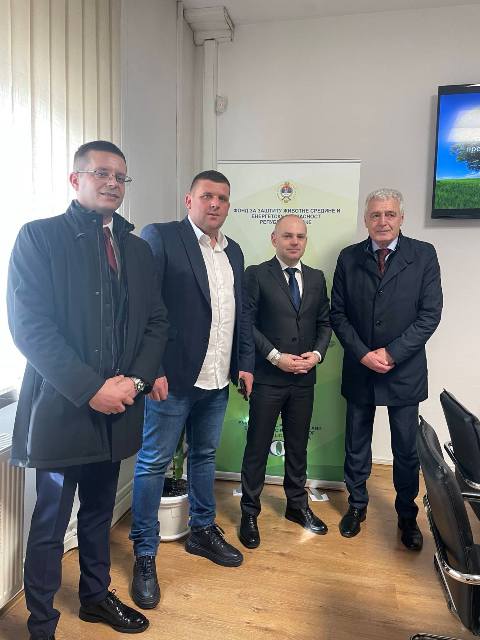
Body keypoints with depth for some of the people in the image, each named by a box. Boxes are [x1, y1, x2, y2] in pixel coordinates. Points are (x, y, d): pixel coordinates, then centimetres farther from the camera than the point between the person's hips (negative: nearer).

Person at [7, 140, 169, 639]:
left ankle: (96, 596, 43)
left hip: (115, 408, 5)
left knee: (99, 512, 22)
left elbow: (156, 321, 8)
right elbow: (28, 325, -14)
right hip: (61, 408, -5)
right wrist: (91, 389, -19)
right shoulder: (39, 236, -6)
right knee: (50, 522, 11)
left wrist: (136, 380, -7)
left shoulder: (137, 248, 10)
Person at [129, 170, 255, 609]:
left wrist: (246, 362, 10)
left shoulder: (234, 252, 14)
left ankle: (203, 531, 38)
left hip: (218, 378, 7)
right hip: (173, 376, -6)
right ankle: (145, 554, 21)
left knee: (205, 456, 20)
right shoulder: (159, 237, -7)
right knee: (154, 463, 5)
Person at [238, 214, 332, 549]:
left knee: (299, 445, 18)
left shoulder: (316, 278, 10)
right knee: (258, 446, 6)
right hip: (267, 377, -4)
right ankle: (250, 512, 23)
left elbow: (325, 322, 11)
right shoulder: (257, 274, -5)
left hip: (304, 377, 5)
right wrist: (276, 357, -15)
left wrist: (317, 353, -6)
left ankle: (297, 504, 37)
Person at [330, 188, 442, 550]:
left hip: (405, 372, -1)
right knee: (357, 445, 15)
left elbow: (430, 313, -9)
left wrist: (391, 353, -15)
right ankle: (357, 506, 36)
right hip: (359, 370, 2)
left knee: (407, 450, 11)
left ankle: (407, 516, 34)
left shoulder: (424, 255, -4)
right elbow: (338, 314, -1)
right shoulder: (349, 258, 0)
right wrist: (363, 354, -11)